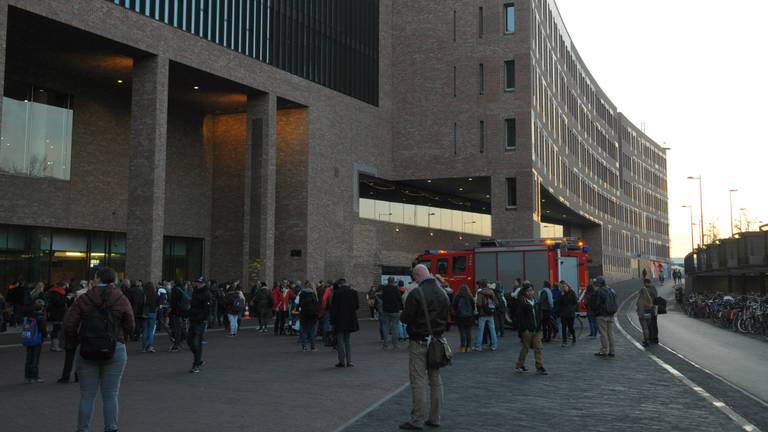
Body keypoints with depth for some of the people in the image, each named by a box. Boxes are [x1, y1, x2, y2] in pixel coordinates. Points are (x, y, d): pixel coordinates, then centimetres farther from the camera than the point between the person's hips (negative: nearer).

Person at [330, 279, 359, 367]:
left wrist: (332, 321, -4)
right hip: (350, 320, 4)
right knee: (347, 340, 15)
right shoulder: (353, 292, 0)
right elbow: (357, 306, 4)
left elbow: (333, 308, -9)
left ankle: (342, 361, 4)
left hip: (339, 320, -4)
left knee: (340, 341, 5)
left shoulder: (337, 293, -10)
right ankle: (349, 361, 9)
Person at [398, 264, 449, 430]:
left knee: (419, 381, -3)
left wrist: (402, 315, 6)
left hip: (419, 343, -7)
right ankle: (434, 418, 19)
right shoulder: (442, 293, 6)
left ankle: (417, 420, 1)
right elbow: (446, 318, 13)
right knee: (436, 380, 12)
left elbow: (405, 318, -15)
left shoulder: (415, 294, -16)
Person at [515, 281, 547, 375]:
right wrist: (524, 328, -16)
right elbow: (520, 317, -11)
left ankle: (539, 367, 3)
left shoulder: (537, 302, 10)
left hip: (537, 329, 5)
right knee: (525, 348, 5)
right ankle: (519, 366, 19)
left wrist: (540, 326, 8)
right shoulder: (522, 303, -7)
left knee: (538, 348, 1)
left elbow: (540, 315, 17)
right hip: (527, 330, -5)